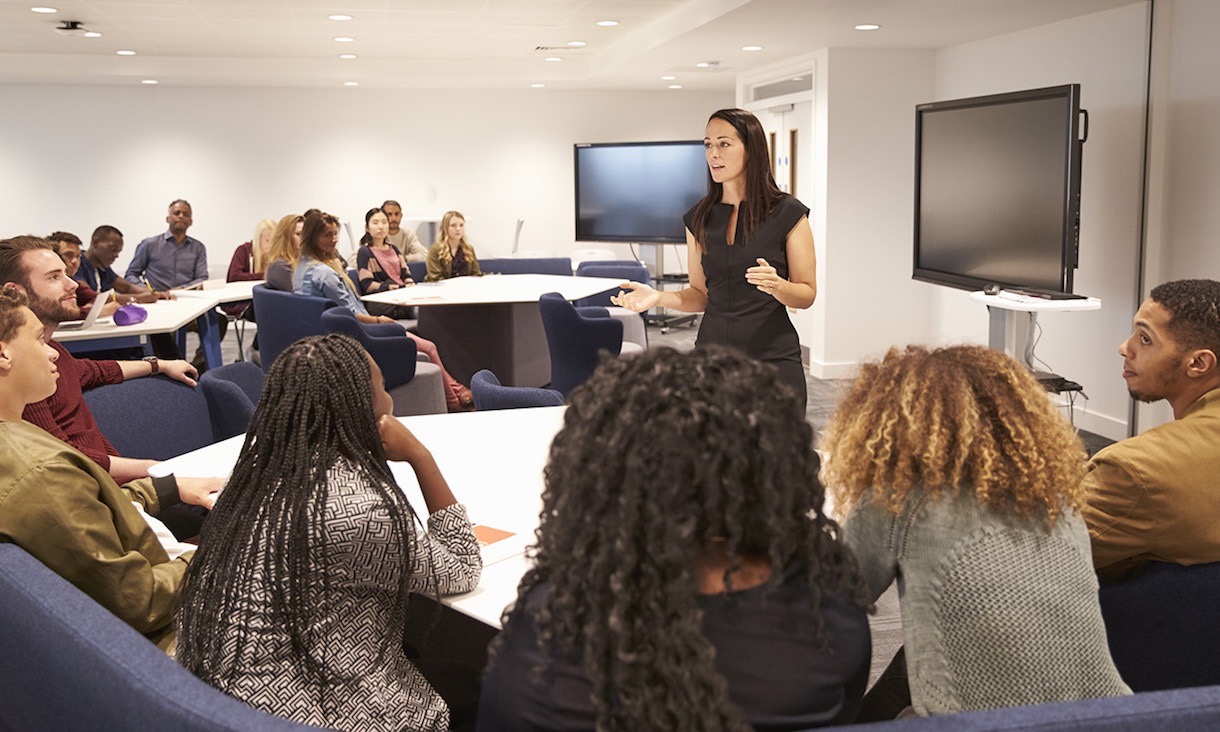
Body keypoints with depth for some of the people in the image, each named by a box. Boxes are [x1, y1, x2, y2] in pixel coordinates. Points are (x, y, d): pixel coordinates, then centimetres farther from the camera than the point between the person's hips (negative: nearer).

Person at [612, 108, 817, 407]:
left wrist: (777, 285, -23)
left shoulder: (788, 214, -4)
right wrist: (659, 297, -7)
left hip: (772, 359, -3)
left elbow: (807, 294, -2)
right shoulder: (699, 218, 7)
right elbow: (701, 294, 11)